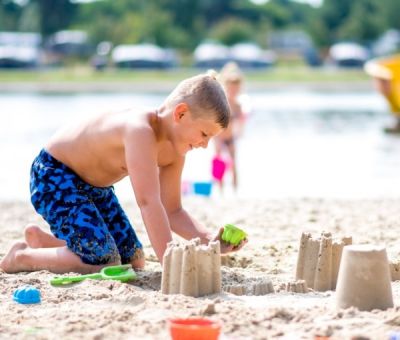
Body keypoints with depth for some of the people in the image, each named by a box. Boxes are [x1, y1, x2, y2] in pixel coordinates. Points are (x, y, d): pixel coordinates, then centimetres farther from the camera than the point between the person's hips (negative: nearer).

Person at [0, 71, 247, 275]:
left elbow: (172, 211, -2)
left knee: (134, 261, 11)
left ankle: (41, 239, 26)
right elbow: (148, 202, -41)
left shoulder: (174, 150, -6)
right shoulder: (141, 130, -35)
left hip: (94, 187, 10)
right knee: (106, 261, -20)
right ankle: (22, 257, 0)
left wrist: (210, 240, -19)